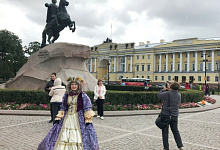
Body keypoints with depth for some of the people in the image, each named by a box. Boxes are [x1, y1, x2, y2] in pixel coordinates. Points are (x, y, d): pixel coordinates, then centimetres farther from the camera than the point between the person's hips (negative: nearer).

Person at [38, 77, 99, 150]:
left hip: (79, 118, -4)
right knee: (63, 136, 3)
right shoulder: (66, 96, 8)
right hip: (67, 118, 4)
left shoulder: (83, 96, -6)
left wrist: (88, 120, -13)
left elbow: (87, 108, -7)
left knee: (78, 137, -6)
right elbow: (63, 108, 16)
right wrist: (59, 118, 11)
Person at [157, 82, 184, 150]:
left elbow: (159, 95, -2)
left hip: (166, 115, -4)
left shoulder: (167, 93, -17)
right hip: (174, 116, 5)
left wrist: (163, 89, 13)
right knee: (175, 131, 20)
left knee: (165, 131, 6)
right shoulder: (179, 95, -1)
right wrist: (170, 91, 16)